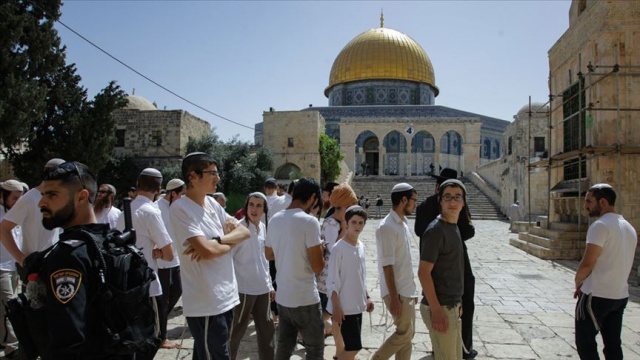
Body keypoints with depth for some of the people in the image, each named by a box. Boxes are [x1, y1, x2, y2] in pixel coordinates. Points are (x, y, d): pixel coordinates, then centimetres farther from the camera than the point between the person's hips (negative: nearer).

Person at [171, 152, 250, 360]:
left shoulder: (212, 203, 9)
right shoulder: (180, 208, -16)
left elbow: (244, 232, 6)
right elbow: (207, 250, -25)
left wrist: (217, 240, -12)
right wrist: (230, 243, -5)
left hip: (226, 297, 8)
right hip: (206, 303, -8)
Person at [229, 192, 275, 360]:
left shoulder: (263, 227, 7)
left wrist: (269, 284, 16)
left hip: (262, 287, 6)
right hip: (244, 288, -6)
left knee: (266, 329, 14)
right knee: (237, 330, 9)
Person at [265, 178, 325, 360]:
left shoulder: (275, 220, 3)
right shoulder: (309, 221, -18)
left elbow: (268, 255, 18)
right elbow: (317, 267, -17)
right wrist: (319, 250, 1)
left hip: (282, 297, 7)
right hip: (305, 299, -6)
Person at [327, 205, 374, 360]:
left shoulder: (361, 246, 7)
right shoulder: (339, 248, -16)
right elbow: (333, 281, -16)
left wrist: (367, 297, 16)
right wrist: (336, 307, -18)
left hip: (357, 305, 7)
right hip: (344, 307, -7)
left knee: (350, 346, 14)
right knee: (353, 347, -6)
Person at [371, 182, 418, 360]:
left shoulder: (403, 224, 9)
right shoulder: (387, 227, -19)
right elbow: (387, 265, -21)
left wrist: (411, 290, 18)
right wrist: (394, 297, -21)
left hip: (406, 290, 9)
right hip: (396, 291, -9)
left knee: (408, 334, 14)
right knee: (404, 333, -2)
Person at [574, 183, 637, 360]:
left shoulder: (600, 225, -16)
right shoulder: (629, 228, 13)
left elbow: (588, 263, -21)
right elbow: (622, 263, 18)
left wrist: (578, 283, -3)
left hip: (597, 295, -8)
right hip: (621, 295, 8)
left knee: (585, 342, 3)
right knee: (613, 344, 14)